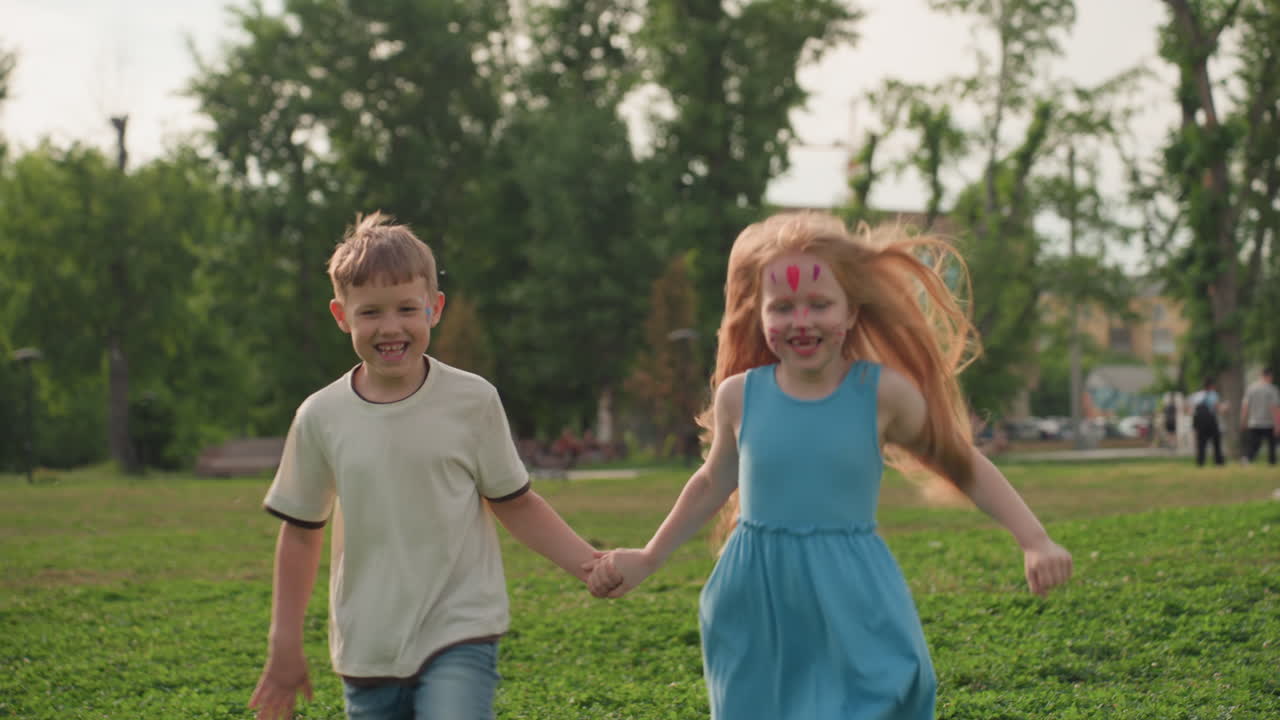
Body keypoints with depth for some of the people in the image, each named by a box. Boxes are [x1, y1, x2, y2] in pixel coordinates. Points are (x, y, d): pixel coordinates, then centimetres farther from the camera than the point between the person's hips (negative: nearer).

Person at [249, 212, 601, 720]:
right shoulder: (321, 418, -1)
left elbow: (515, 504, 4)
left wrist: (588, 563, -9)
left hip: (460, 639, -3)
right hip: (366, 652, 3)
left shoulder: (472, 401, -5)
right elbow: (301, 531, 11)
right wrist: (284, 645, 11)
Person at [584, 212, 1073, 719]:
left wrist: (1035, 542, -6)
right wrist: (646, 561, 21)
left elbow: (965, 468, 3)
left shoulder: (883, 393, -8)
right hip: (758, 609, 2)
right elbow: (713, 484, 16)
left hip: (854, 607, -2)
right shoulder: (739, 396, -2)